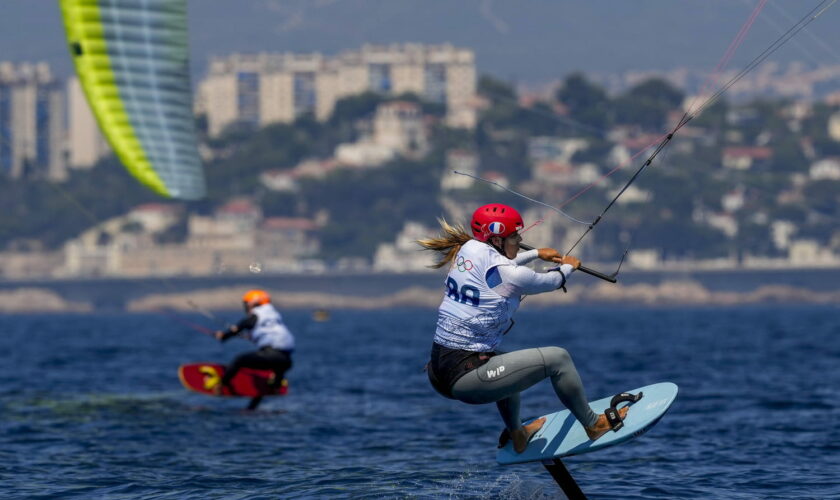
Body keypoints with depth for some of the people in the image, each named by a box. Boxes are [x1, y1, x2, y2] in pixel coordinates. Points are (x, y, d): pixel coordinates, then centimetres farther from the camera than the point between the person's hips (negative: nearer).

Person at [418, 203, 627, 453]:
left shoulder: (467, 249, 6)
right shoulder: (509, 275, -15)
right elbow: (551, 281, 6)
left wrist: (537, 254, 43)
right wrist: (568, 266, 28)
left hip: (437, 373, 9)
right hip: (463, 378, -9)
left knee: (507, 361, 38)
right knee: (557, 358, -1)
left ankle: (515, 433, 50)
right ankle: (593, 425, 17)